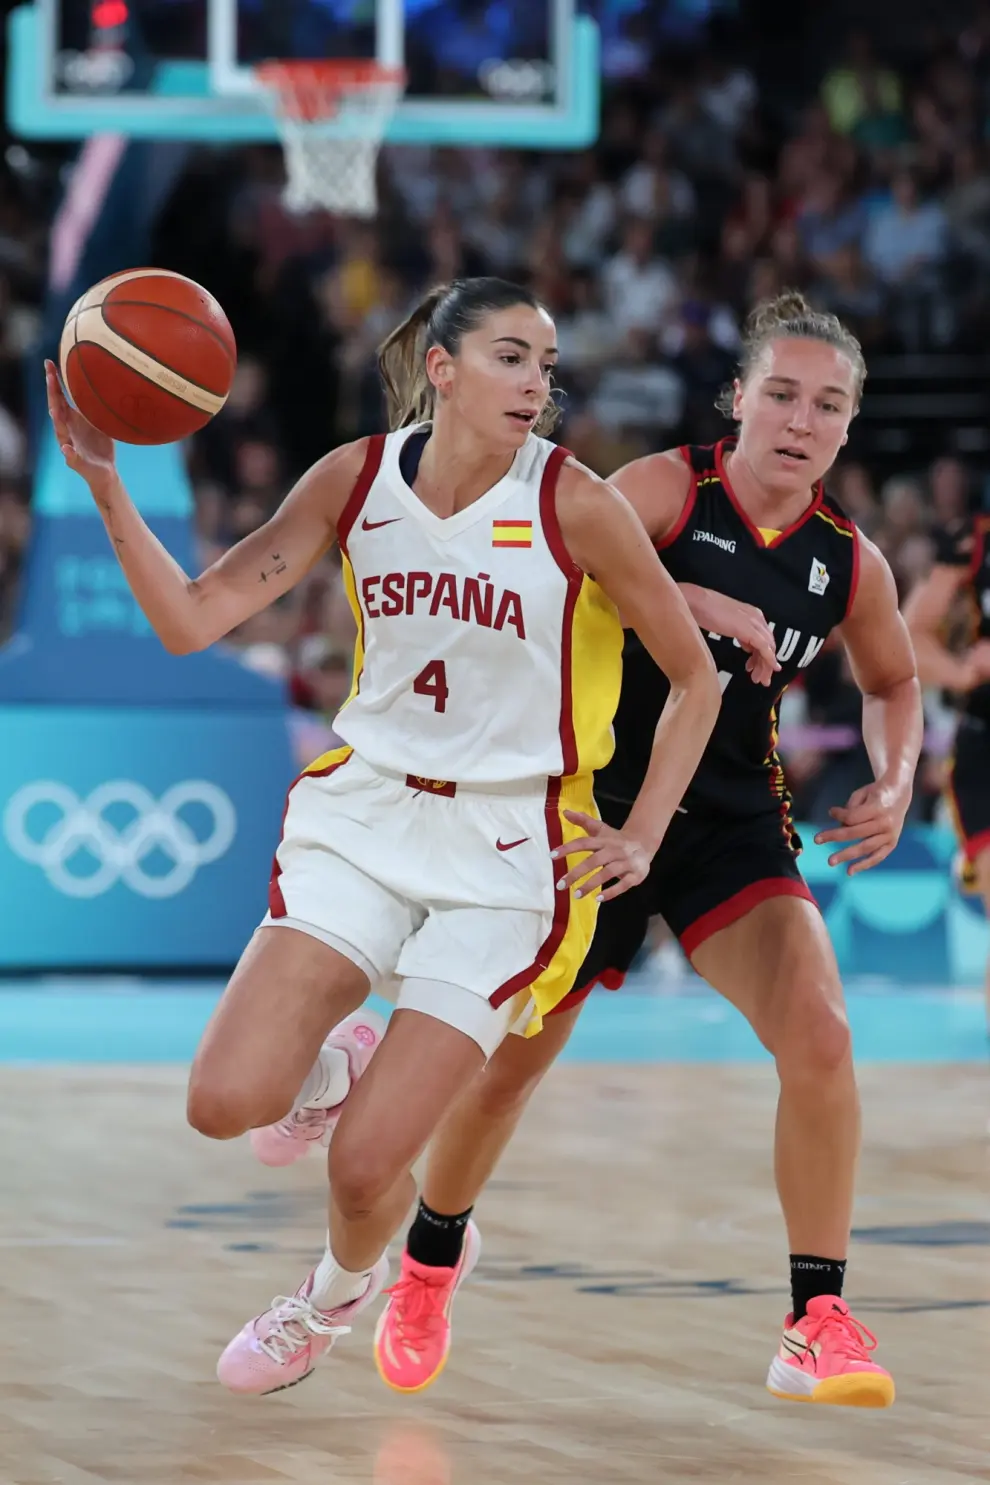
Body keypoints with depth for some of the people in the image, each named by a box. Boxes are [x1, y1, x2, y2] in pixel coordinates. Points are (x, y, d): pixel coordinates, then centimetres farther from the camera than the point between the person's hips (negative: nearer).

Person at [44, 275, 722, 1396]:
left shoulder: (574, 505, -13)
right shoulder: (357, 480, -3)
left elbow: (695, 681, -1)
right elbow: (191, 620, -6)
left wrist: (641, 839, -6)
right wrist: (105, 483, -17)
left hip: (508, 850, -3)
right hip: (365, 811, 3)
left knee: (363, 1167, -7)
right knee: (225, 1104, -15)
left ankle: (340, 1289, 31)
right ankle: (341, 1061, 22)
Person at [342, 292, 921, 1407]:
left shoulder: (847, 562, -1)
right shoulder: (667, 489, -13)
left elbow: (892, 681, 19)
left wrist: (894, 784, 0)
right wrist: (690, 602, -39)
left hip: (733, 824, 2)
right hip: (597, 806, -2)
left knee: (817, 1034, -20)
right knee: (507, 1059, 7)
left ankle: (817, 1328, -12)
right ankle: (435, 1253, 38)